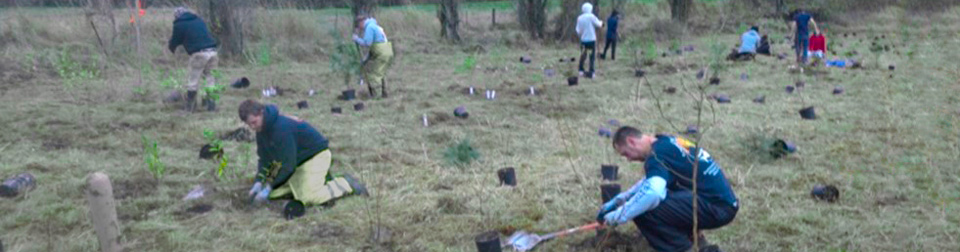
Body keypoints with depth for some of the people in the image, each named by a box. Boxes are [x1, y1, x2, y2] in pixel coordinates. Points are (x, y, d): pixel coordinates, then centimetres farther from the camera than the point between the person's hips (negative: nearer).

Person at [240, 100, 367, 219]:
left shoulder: (282, 127, -31)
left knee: (309, 198, -23)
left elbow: (287, 164, -29)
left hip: (316, 155, -9)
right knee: (273, 193, 5)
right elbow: (265, 159, 3)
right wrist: (258, 182, -12)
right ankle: (321, 180, 13)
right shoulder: (262, 129, -2)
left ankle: (347, 183, -2)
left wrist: (269, 187, -26)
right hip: (298, 161, 9)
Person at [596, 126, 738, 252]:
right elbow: (653, 181, 30)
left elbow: (653, 193, -34)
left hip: (716, 208, -10)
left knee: (644, 207, -20)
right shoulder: (666, 142, 14)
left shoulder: (658, 154, -15)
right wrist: (619, 199, 26)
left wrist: (619, 215, -20)